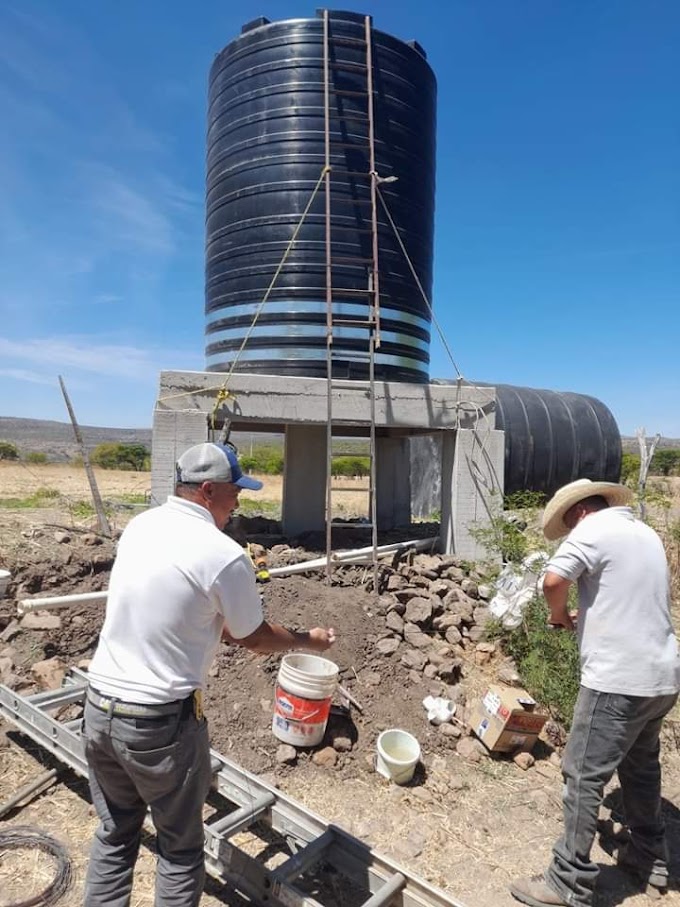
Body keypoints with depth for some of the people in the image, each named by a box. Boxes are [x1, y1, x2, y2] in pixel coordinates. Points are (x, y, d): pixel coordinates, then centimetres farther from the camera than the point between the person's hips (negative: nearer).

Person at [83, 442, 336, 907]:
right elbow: (254, 638, -5)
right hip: (161, 723, -6)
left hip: (99, 708, 7)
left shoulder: (139, 526, 1)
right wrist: (309, 640, 11)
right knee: (180, 849, 17)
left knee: (115, 837, 25)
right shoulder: (225, 555, -20)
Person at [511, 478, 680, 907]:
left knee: (584, 776, 1)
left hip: (619, 680, -9)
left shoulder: (593, 529, -11)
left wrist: (560, 614, -4)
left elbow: (553, 579, -25)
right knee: (641, 765, 24)